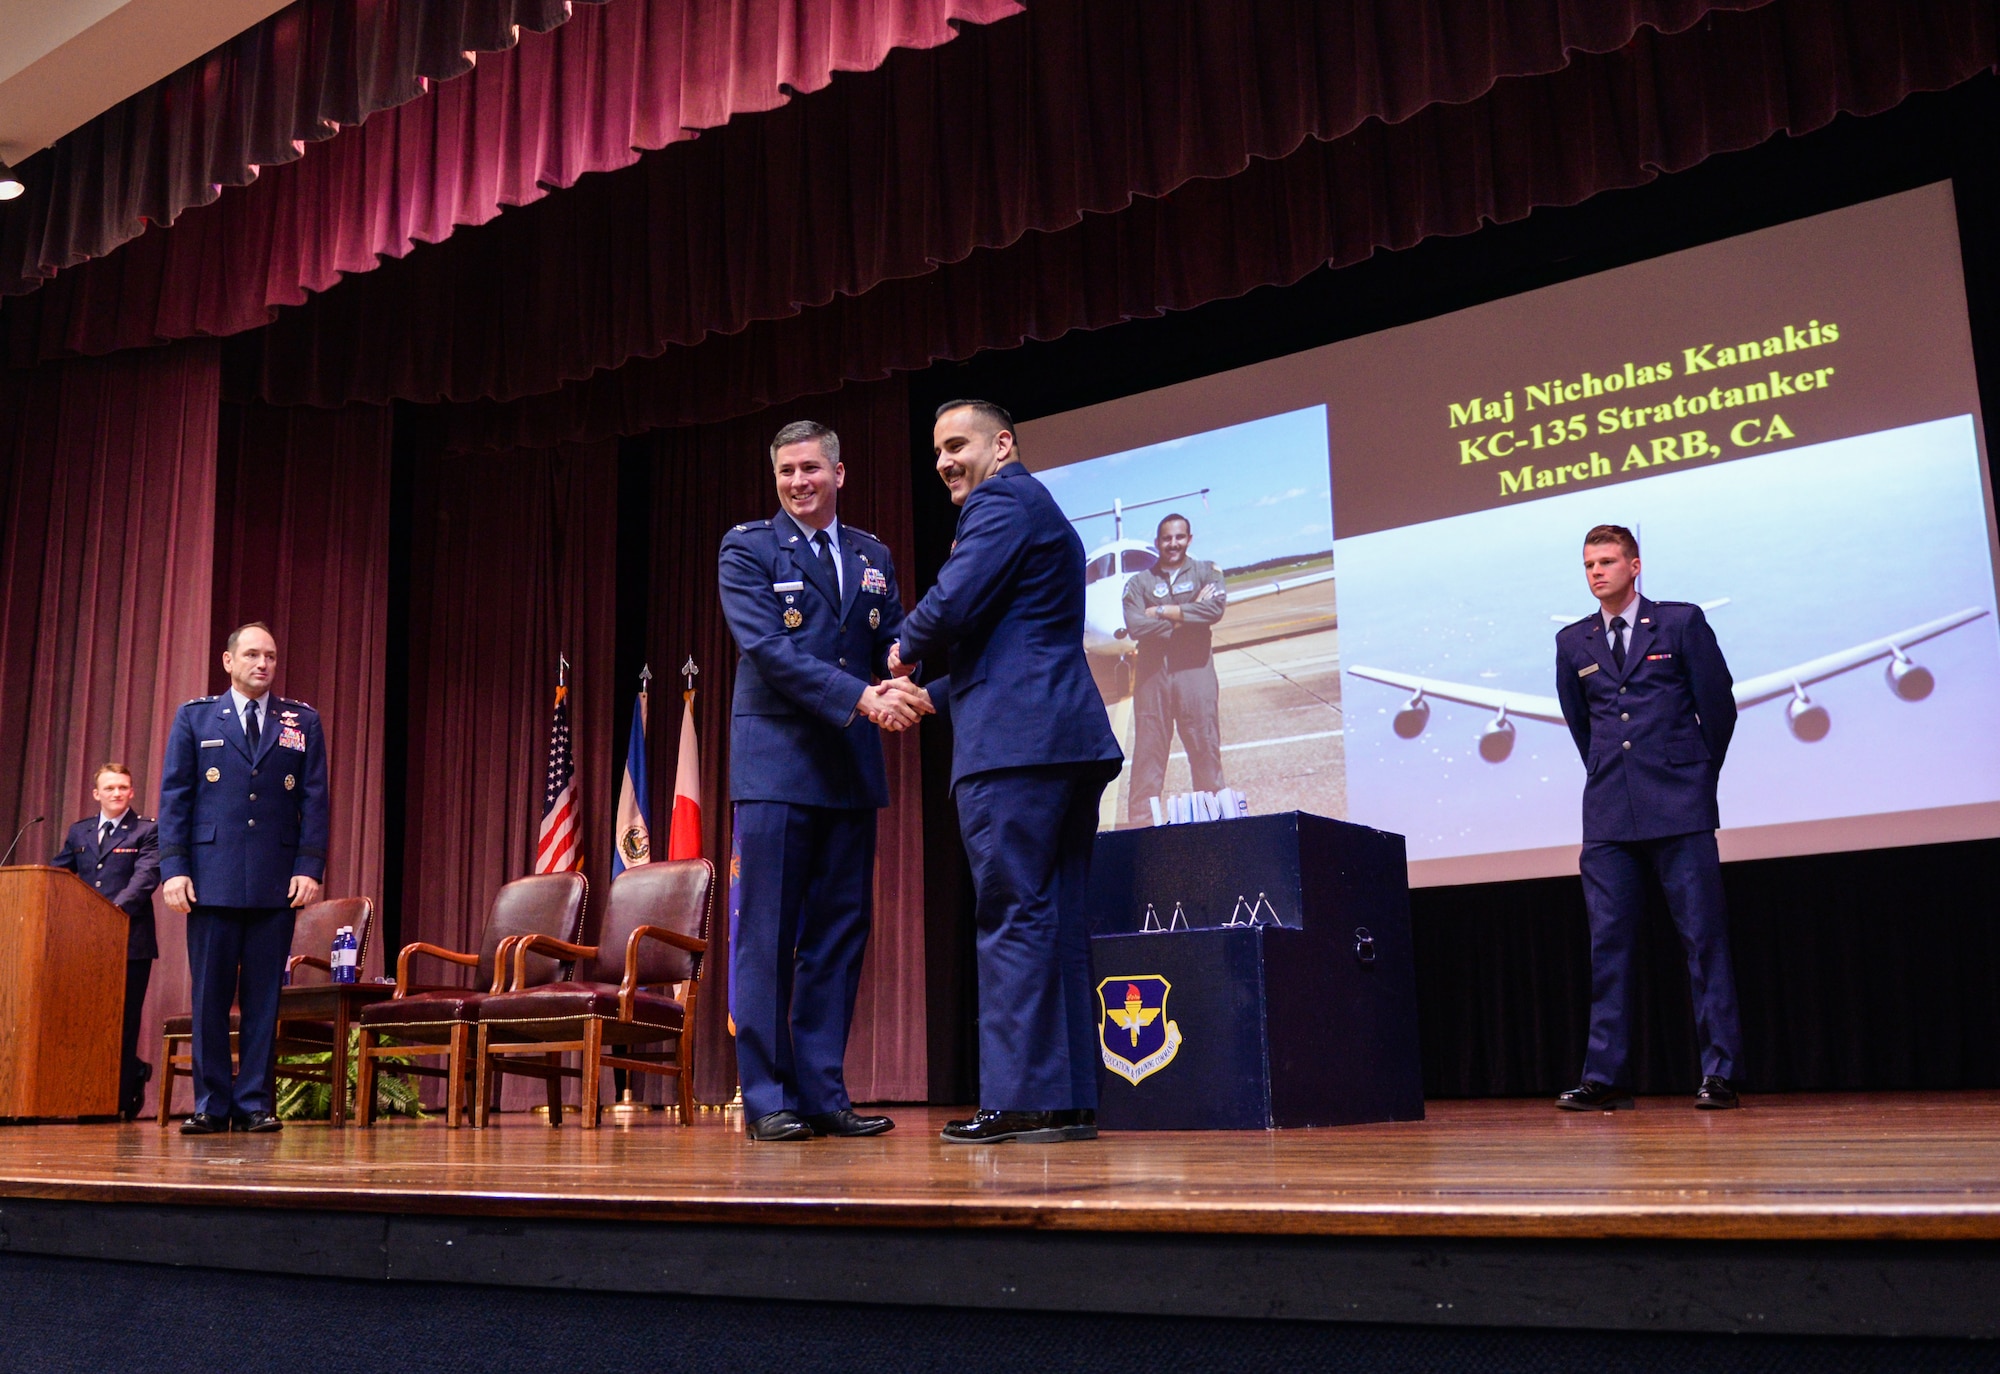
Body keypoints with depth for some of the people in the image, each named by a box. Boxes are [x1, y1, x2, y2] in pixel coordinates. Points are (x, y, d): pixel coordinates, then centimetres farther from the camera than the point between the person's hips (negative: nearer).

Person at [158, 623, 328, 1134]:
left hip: (277, 881, 1)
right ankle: (211, 1105, 10)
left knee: (264, 996, 2)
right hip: (212, 876, 0)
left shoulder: (302, 722, 11)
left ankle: (254, 1102, 9)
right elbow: (174, 797, 5)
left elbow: (314, 800, 6)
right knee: (210, 995, 2)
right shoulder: (194, 718, 10)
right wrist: (174, 867, -5)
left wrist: (310, 866, -4)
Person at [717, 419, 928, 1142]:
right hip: (776, 758, -5)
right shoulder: (747, 548, 1)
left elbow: (894, 643, 10)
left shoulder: (873, 556, 16)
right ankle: (767, 1100, 3)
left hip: (852, 763, 5)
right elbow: (767, 649, -11)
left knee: (840, 933, 5)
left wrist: (905, 688, -14)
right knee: (766, 935, -4)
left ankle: (822, 1094, 12)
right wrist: (860, 697, -20)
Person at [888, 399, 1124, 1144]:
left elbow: (954, 605, -16)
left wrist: (905, 650, 4)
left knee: (1013, 918, -8)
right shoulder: (1038, 511, 28)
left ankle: (1021, 1098, -6)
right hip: (1066, 739, 10)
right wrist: (932, 696, 21)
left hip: (1014, 747, -10)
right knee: (1058, 921, 8)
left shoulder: (1003, 501, -3)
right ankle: (1070, 1098, 11)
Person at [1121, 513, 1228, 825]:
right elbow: (1135, 626, -7)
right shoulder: (1139, 582, 9)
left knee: (1205, 746, -1)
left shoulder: (1206, 572, 12)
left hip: (1196, 672, 0)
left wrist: (1163, 612, -7)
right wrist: (1188, 616, -6)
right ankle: (1140, 821, -1)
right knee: (1148, 751, -2)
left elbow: (1215, 608, -8)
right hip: (1152, 674, 0)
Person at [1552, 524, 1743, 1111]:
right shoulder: (1572, 642, 12)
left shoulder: (1682, 622, 3)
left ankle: (1718, 1074, 4)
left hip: (1679, 809, -3)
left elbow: (1719, 706, 7)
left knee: (1704, 937, -1)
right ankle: (1605, 1077, 5)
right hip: (1609, 815, 3)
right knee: (1607, 943, 2)